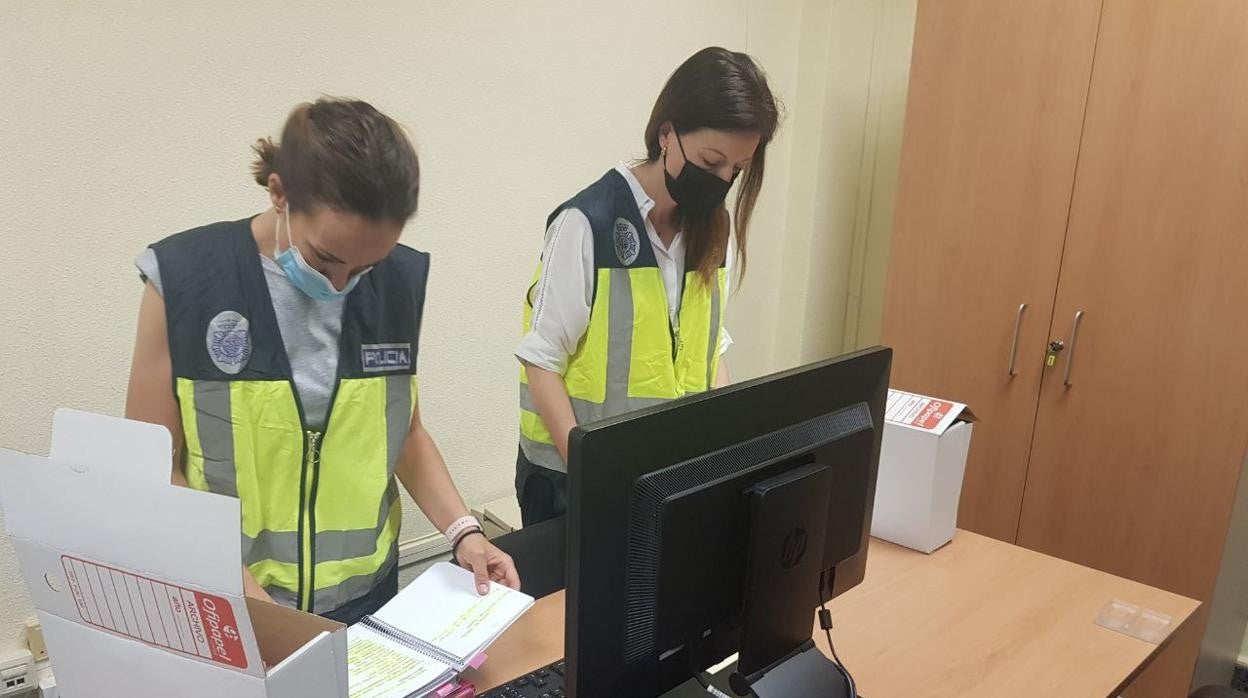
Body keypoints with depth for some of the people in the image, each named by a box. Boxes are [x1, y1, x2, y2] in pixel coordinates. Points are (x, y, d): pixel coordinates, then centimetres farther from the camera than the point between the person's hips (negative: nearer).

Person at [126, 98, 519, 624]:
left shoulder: (399, 283, -7)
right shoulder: (185, 281, -15)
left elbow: (404, 433, 4)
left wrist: (462, 532, -8)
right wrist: (234, 583, -20)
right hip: (224, 601, -2)